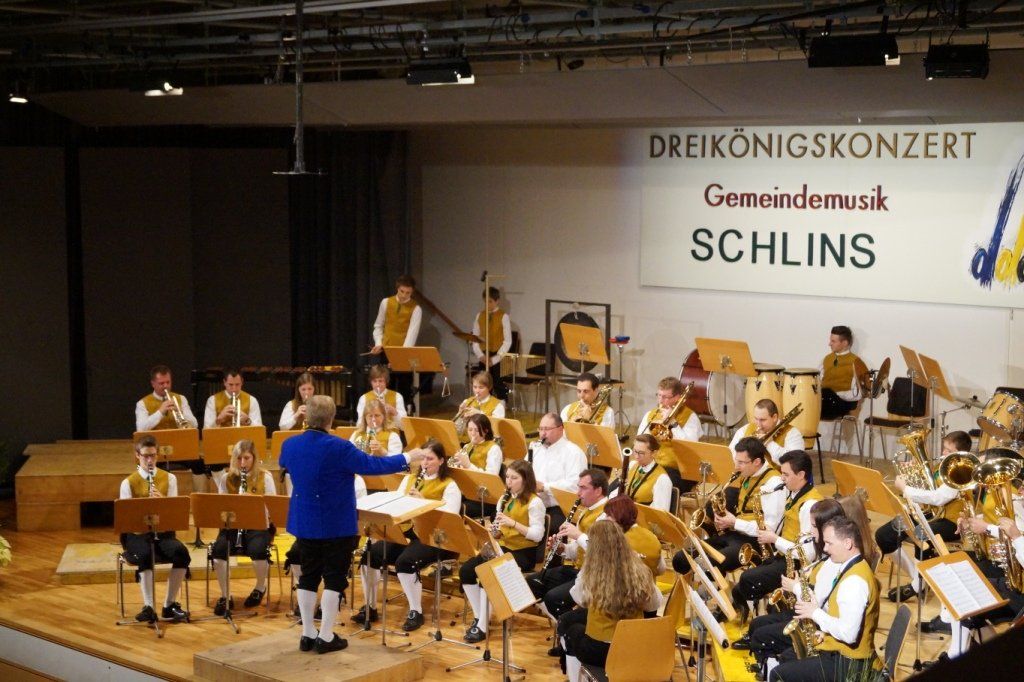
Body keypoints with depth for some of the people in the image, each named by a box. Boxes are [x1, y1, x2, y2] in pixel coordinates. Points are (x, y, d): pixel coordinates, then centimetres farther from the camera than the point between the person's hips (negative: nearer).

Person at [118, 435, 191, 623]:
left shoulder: (169, 479, 8)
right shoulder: (128, 483, 2)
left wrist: (162, 501, -18)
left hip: (163, 531, 2)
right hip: (137, 533, -2)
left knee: (181, 553, -28)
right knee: (145, 555, -36)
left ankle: (169, 605, -15)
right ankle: (148, 607, -31)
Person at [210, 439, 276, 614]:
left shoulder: (265, 477, 0)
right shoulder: (226, 478, 7)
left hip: (258, 526, -2)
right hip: (232, 525, 2)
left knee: (257, 550, -33)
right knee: (218, 550, -29)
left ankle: (260, 587, -1)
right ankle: (225, 596, -12)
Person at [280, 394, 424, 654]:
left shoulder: (289, 445, -3)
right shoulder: (338, 447, -22)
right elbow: (372, 465, -17)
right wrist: (407, 458, -5)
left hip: (304, 523, 6)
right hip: (336, 525, -6)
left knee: (308, 576, 14)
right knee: (334, 578, 4)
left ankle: (308, 634, 19)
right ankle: (326, 637, 6)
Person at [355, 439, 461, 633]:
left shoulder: (449, 486, 0)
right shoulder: (409, 479, 18)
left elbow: (449, 517, -14)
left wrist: (422, 501, -22)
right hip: (405, 532, 5)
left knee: (405, 561, -33)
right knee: (370, 554, -18)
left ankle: (416, 612, -16)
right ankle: (369, 606, -5)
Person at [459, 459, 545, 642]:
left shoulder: (534, 502, -11)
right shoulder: (507, 499, 12)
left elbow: (538, 535, -18)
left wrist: (513, 523, -27)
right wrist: (495, 529, -8)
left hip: (523, 552, -8)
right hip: (503, 547, 8)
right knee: (466, 570, -11)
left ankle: (482, 627, -18)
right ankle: (478, 617, 0)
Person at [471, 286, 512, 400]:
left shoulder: (503, 316, -5)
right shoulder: (480, 316, 8)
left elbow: (507, 341, -9)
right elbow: (474, 338, 8)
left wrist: (495, 359, -15)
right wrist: (480, 355, -8)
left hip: (498, 358, -4)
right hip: (483, 356, 4)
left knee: (499, 386, -4)